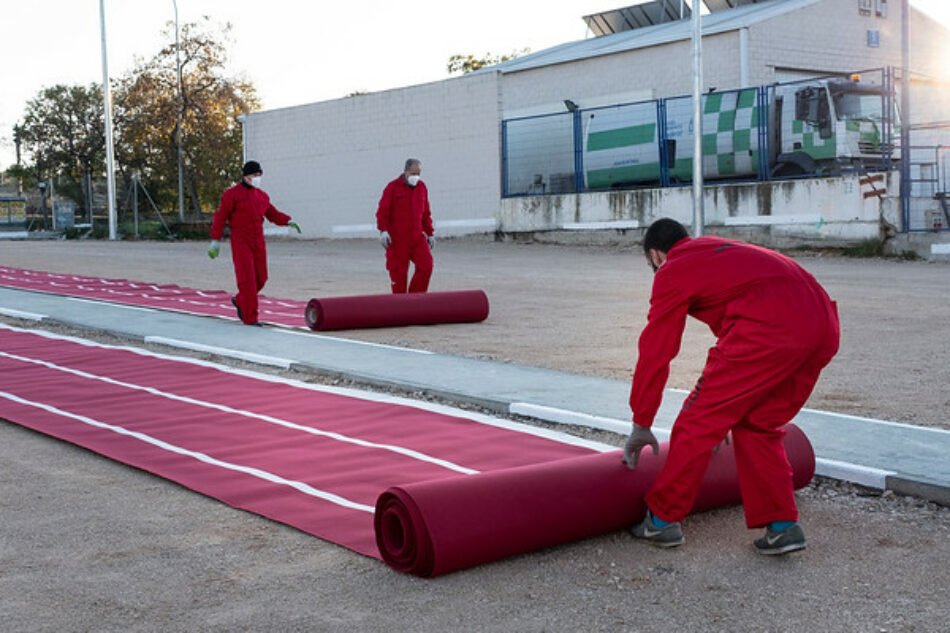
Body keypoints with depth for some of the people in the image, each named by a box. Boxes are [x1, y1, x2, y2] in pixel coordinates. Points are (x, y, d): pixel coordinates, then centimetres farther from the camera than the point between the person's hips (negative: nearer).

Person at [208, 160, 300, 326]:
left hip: (258, 243, 6)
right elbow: (220, 218, -7)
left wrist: (289, 222, -3)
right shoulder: (232, 194, -7)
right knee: (247, 279, -13)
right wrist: (215, 241, -11)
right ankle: (250, 318, -8)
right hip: (240, 243, -6)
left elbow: (273, 215, 15)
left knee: (260, 278, 7)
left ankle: (239, 300, 35)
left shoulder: (261, 196, 11)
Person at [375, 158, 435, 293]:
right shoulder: (393, 187, -3)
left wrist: (430, 234, 18)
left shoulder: (422, 187, 12)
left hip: (418, 237, 4)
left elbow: (426, 213, 19)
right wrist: (383, 230, -17)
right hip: (398, 239, -4)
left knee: (426, 266, -8)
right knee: (399, 272, -2)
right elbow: (382, 211, -6)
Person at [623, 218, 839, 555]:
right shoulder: (723, 251, 36)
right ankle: (783, 525, 19)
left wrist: (641, 425, 22)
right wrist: (727, 405, 52)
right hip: (824, 329, 9)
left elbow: (654, 353, 12)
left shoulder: (672, 272, 12)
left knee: (698, 419, 5)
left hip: (771, 329, -9)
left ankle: (661, 520, 14)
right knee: (758, 425, 23)